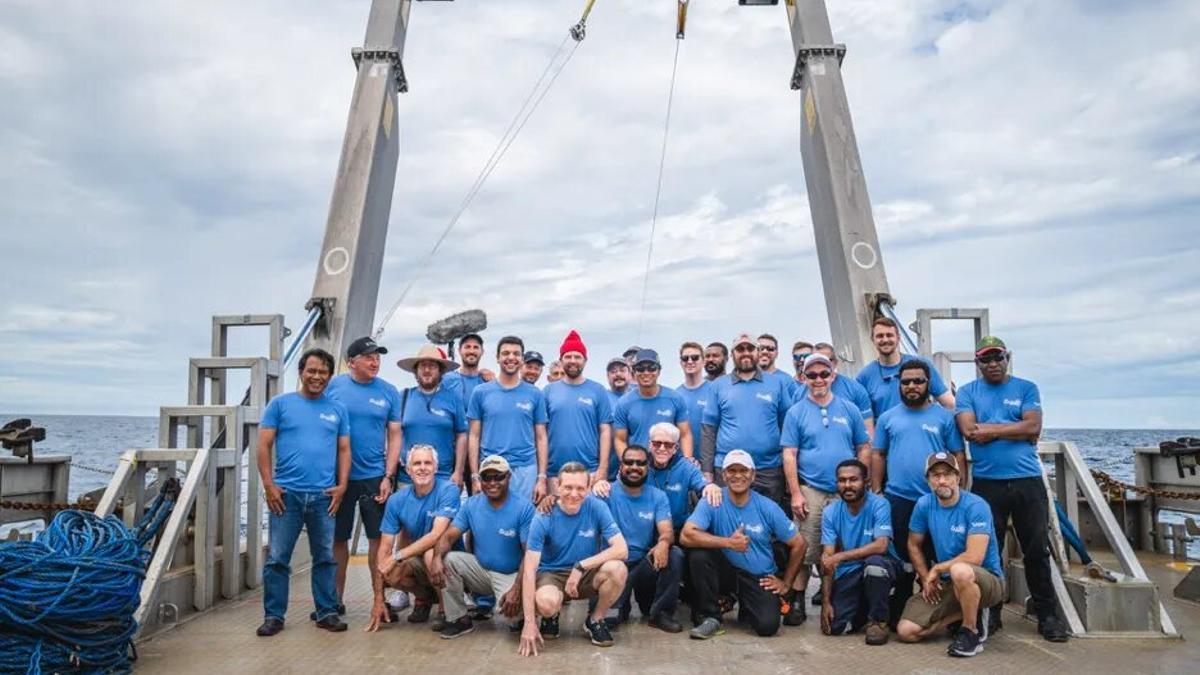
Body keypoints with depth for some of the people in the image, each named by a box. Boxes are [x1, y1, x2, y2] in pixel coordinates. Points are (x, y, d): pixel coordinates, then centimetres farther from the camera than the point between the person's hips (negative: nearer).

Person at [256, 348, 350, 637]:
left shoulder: (337, 409, 10)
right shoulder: (280, 403, 4)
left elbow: (344, 450, 10)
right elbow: (264, 445, 1)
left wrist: (341, 485, -1)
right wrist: (269, 485, -7)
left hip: (324, 496, 2)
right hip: (286, 493, -2)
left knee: (325, 558, 8)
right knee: (277, 558, 4)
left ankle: (327, 613, 18)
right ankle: (273, 615, 16)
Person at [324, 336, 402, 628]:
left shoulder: (389, 391, 2)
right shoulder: (333, 386, 0)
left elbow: (394, 436, 3)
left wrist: (388, 477, -4)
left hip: (375, 477, 0)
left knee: (378, 539, 1)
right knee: (338, 539, 11)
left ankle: (379, 599, 12)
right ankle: (336, 600, 25)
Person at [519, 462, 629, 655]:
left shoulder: (597, 507, -15)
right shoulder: (544, 518, -18)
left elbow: (621, 549, -19)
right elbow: (529, 569, -19)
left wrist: (581, 566, -26)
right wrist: (529, 622, -24)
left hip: (587, 574, 2)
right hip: (552, 574, -1)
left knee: (617, 569, -30)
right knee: (546, 602, -36)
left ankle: (595, 620, 0)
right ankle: (551, 617, 5)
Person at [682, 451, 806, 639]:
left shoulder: (768, 508, -7)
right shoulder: (713, 502, -12)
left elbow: (798, 544, 2)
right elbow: (686, 535, -26)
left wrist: (786, 583, 3)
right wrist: (728, 543, -29)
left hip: (759, 578, 1)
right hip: (726, 571, 0)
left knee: (767, 626, -23)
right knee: (699, 555, -29)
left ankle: (747, 609, 16)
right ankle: (709, 617, -11)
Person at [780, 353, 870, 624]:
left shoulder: (849, 409, 8)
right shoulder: (796, 412, 2)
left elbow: (864, 448, 10)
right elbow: (789, 455, -2)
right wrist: (796, 494, -8)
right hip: (811, 492, -2)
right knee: (805, 551, -1)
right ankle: (798, 602, 10)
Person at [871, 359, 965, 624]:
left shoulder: (944, 417, 4)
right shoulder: (888, 418, 8)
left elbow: (958, 456, 3)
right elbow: (878, 456, 9)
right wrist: (876, 492, 2)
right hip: (897, 499, 1)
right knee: (902, 558, 8)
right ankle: (900, 610, 20)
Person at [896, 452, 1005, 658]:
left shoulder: (976, 506, -18)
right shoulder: (924, 505, -2)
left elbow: (974, 558, -26)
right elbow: (914, 546, 12)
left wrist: (937, 569, -14)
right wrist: (926, 580, 4)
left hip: (987, 579, -6)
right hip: (946, 584, 6)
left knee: (959, 570, -42)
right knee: (906, 631, -9)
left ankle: (971, 631, -14)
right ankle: (971, 613, 11)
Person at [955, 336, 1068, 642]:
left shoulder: (1026, 389, 8)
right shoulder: (968, 392, 7)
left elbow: (1034, 427, -6)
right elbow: (969, 431, -8)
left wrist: (990, 429, -6)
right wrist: (1015, 428, -4)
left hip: (1027, 481, 0)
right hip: (986, 482, 0)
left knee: (1038, 550, 7)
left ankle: (1047, 615, 20)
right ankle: (989, 614, 19)